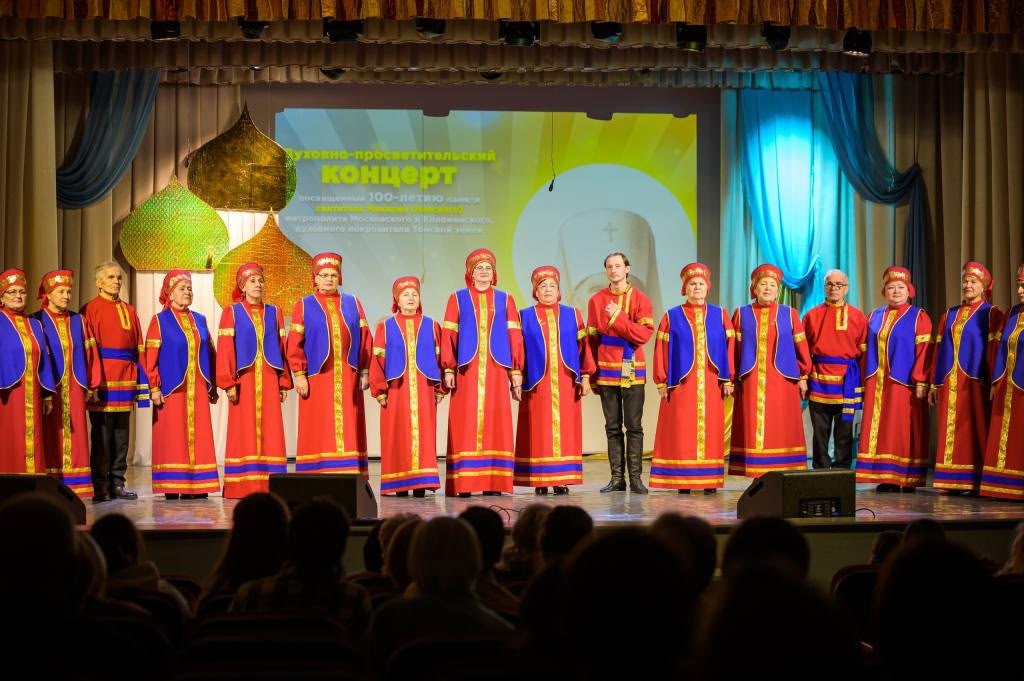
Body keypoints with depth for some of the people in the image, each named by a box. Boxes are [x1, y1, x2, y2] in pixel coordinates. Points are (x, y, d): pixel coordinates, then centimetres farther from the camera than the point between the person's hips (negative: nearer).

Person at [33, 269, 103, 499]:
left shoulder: (79, 321, 11)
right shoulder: (37, 321, -1)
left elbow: (91, 353, 10)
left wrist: (92, 385, 3)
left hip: (74, 389, 4)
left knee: (74, 439, 3)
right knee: (51, 440, -1)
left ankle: (74, 486, 6)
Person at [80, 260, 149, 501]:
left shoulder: (129, 312, 14)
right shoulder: (90, 310, -1)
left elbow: (138, 349, 12)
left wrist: (142, 381, 7)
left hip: (125, 379, 5)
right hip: (102, 379, -5)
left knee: (121, 435, 8)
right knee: (101, 434, -2)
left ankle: (117, 483, 14)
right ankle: (100, 486, 5)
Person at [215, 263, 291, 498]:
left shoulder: (274, 312, 13)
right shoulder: (231, 312, 4)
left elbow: (282, 348, 11)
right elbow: (225, 349, -3)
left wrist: (284, 383, 5)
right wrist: (229, 383, -12)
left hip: (268, 380, 3)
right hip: (244, 379, -3)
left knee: (270, 431, 0)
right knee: (243, 433, -3)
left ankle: (269, 485, 2)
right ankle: (242, 486, -2)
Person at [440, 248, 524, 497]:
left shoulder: (505, 300, 12)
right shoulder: (457, 298, 9)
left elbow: (514, 336, 8)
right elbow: (448, 335, 4)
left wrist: (516, 371, 2)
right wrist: (448, 369, -5)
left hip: (496, 370, 1)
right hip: (467, 370, -1)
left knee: (495, 423, -2)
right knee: (466, 425, -5)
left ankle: (494, 482, 0)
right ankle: (463, 482, -5)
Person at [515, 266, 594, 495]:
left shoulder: (572, 315, 11)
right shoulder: (525, 317, 8)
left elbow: (583, 347, 8)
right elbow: (517, 349, 4)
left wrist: (585, 376, 1)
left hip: (566, 383, 1)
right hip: (537, 383, -1)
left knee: (565, 429, 0)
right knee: (539, 431, -3)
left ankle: (562, 479, 3)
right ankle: (540, 480, 0)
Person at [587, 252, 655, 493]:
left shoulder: (640, 299, 3)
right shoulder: (596, 300, 8)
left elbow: (645, 333, -8)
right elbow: (592, 338, 8)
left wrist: (618, 317, -16)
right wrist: (591, 373, 6)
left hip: (633, 371, -1)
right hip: (606, 372, 2)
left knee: (634, 426, -2)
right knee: (612, 427, 4)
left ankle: (636, 477, 0)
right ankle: (616, 478, 7)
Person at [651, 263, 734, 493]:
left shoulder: (719, 315, 9)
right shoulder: (671, 317, 5)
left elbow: (729, 348, 6)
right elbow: (661, 351, 1)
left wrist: (728, 379, -1)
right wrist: (662, 382, -5)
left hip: (711, 384, 1)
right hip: (682, 383, -1)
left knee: (710, 430, 1)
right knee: (682, 432, -3)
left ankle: (710, 480, 5)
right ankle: (683, 480, 0)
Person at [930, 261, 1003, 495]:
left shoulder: (991, 314, 1)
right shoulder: (949, 315, 16)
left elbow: (994, 351, -6)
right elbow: (939, 349, 14)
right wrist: (934, 384, 10)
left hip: (976, 383, -5)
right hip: (950, 384, 5)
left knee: (976, 430, -3)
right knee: (952, 431, 5)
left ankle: (977, 481, 2)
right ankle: (953, 481, 9)